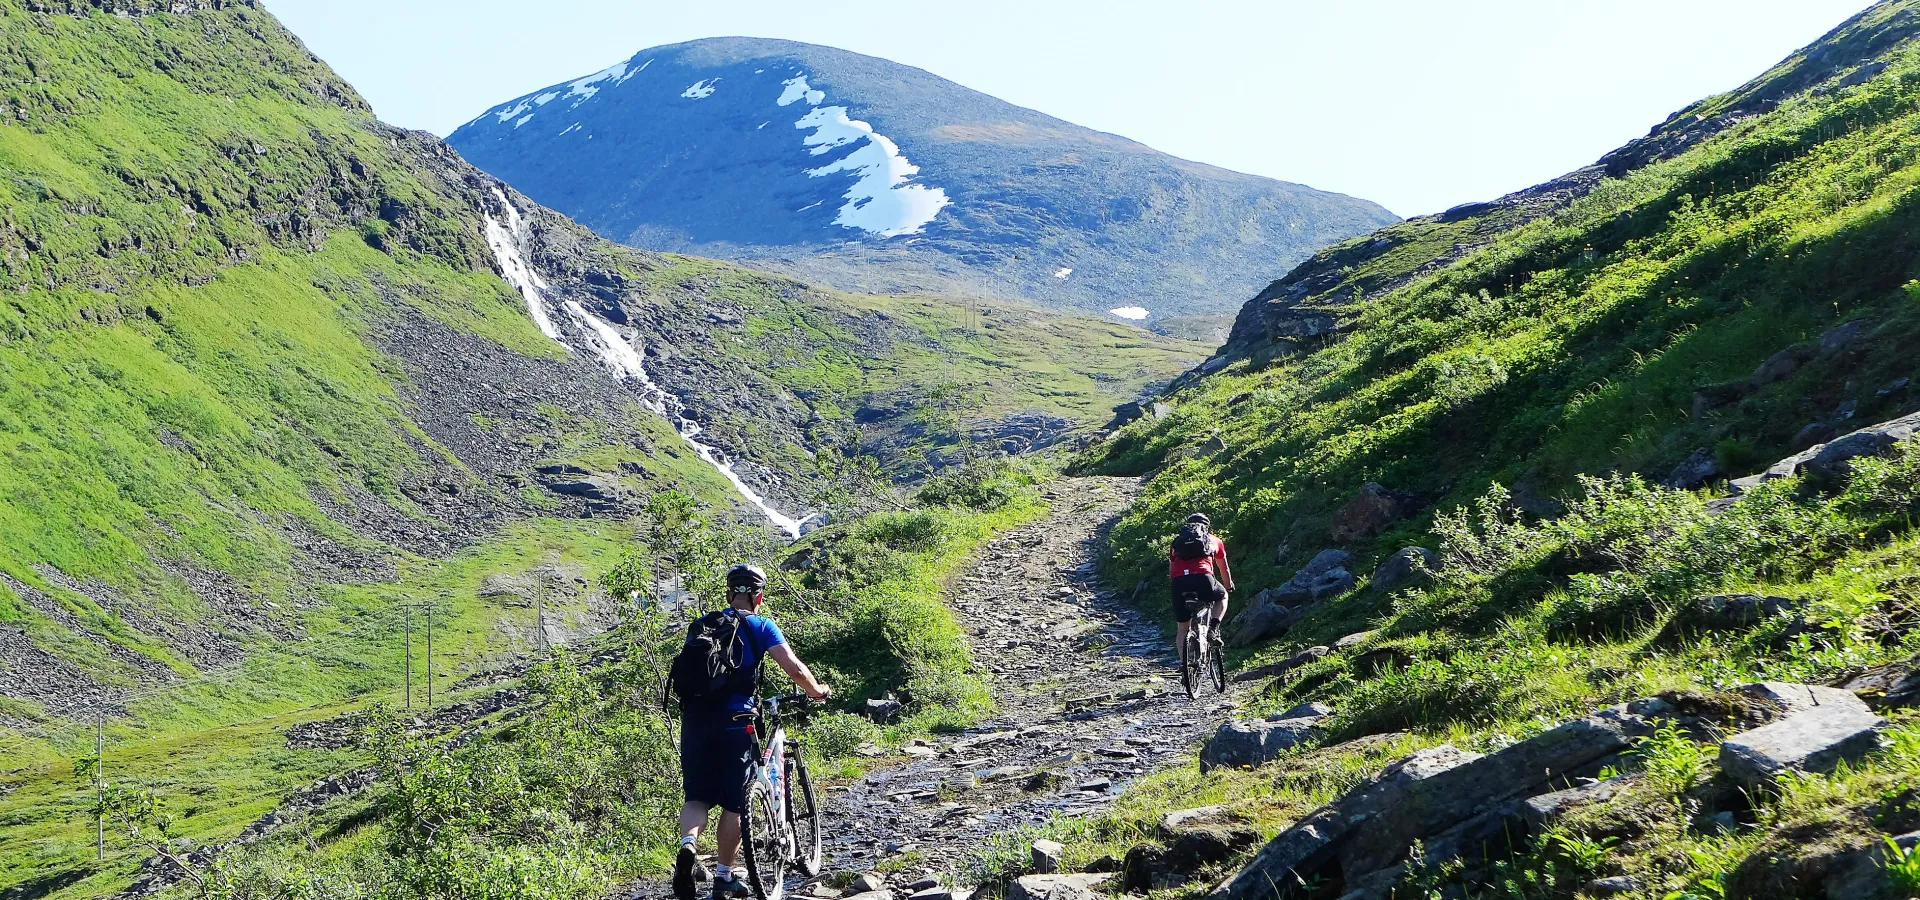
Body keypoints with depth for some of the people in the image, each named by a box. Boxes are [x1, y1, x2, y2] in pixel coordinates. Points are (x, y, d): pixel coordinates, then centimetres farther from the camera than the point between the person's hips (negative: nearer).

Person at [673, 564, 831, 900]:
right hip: (734, 721, -3)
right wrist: (817, 691, 12)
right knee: (734, 802, 9)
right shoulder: (760, 627, 2)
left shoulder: (700, 626, 15)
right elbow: (795, 669, -6)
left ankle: (687, 844, -18)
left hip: (695, 719, 3)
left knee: (698, 796, 10)